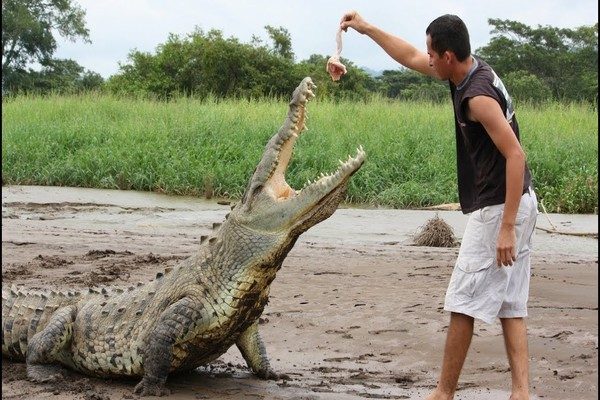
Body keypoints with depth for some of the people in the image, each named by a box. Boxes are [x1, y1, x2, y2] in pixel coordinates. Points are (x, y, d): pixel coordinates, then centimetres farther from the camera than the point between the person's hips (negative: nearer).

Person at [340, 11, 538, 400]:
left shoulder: (478, 96, -20)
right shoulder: (473, 69, 8)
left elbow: (516, 155, -24)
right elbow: (410, 57, 22)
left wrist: (506, 227, -25)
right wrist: (367, 28, 24)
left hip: (498, 208, -10)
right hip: (519, 203, 10)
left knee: (463, 304, -1)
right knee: (510, 305, 10)